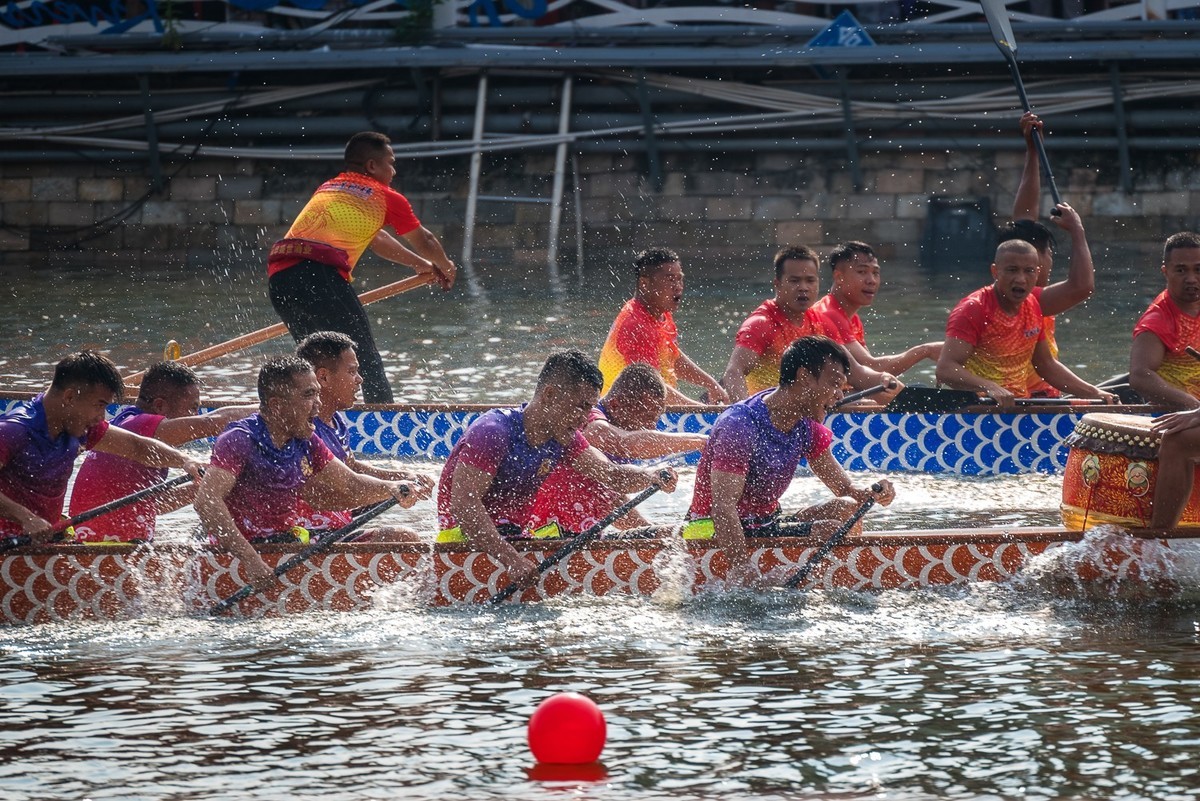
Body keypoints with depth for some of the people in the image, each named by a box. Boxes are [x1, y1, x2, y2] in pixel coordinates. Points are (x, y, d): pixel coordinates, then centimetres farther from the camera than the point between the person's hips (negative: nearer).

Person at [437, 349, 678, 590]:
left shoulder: (563, 438, 5)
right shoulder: (493, 433, -22)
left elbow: (610, 474, 1)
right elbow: (463, 505, -30)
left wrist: (651, 477, -23)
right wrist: (512, 560, -40)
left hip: (512, 538, 8)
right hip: (464, 539, -8)